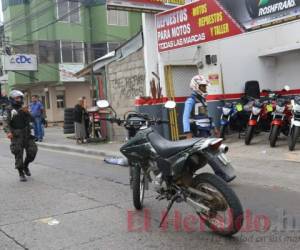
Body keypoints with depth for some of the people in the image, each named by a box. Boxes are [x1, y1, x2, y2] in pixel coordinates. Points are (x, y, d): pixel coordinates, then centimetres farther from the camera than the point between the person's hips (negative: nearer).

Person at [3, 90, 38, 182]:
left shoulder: (23, 109, 9)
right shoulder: (9, 110, -5)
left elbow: (31, 119, 3)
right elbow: (6, 122, -16)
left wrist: (27, 112, -16)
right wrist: (8, 132, -34)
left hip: (27, 134, 4)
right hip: (16, 136, -4)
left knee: (32, 151, -3)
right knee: (19, 155, -3)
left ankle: (25, 166, 23)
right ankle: (21, 174, 11)